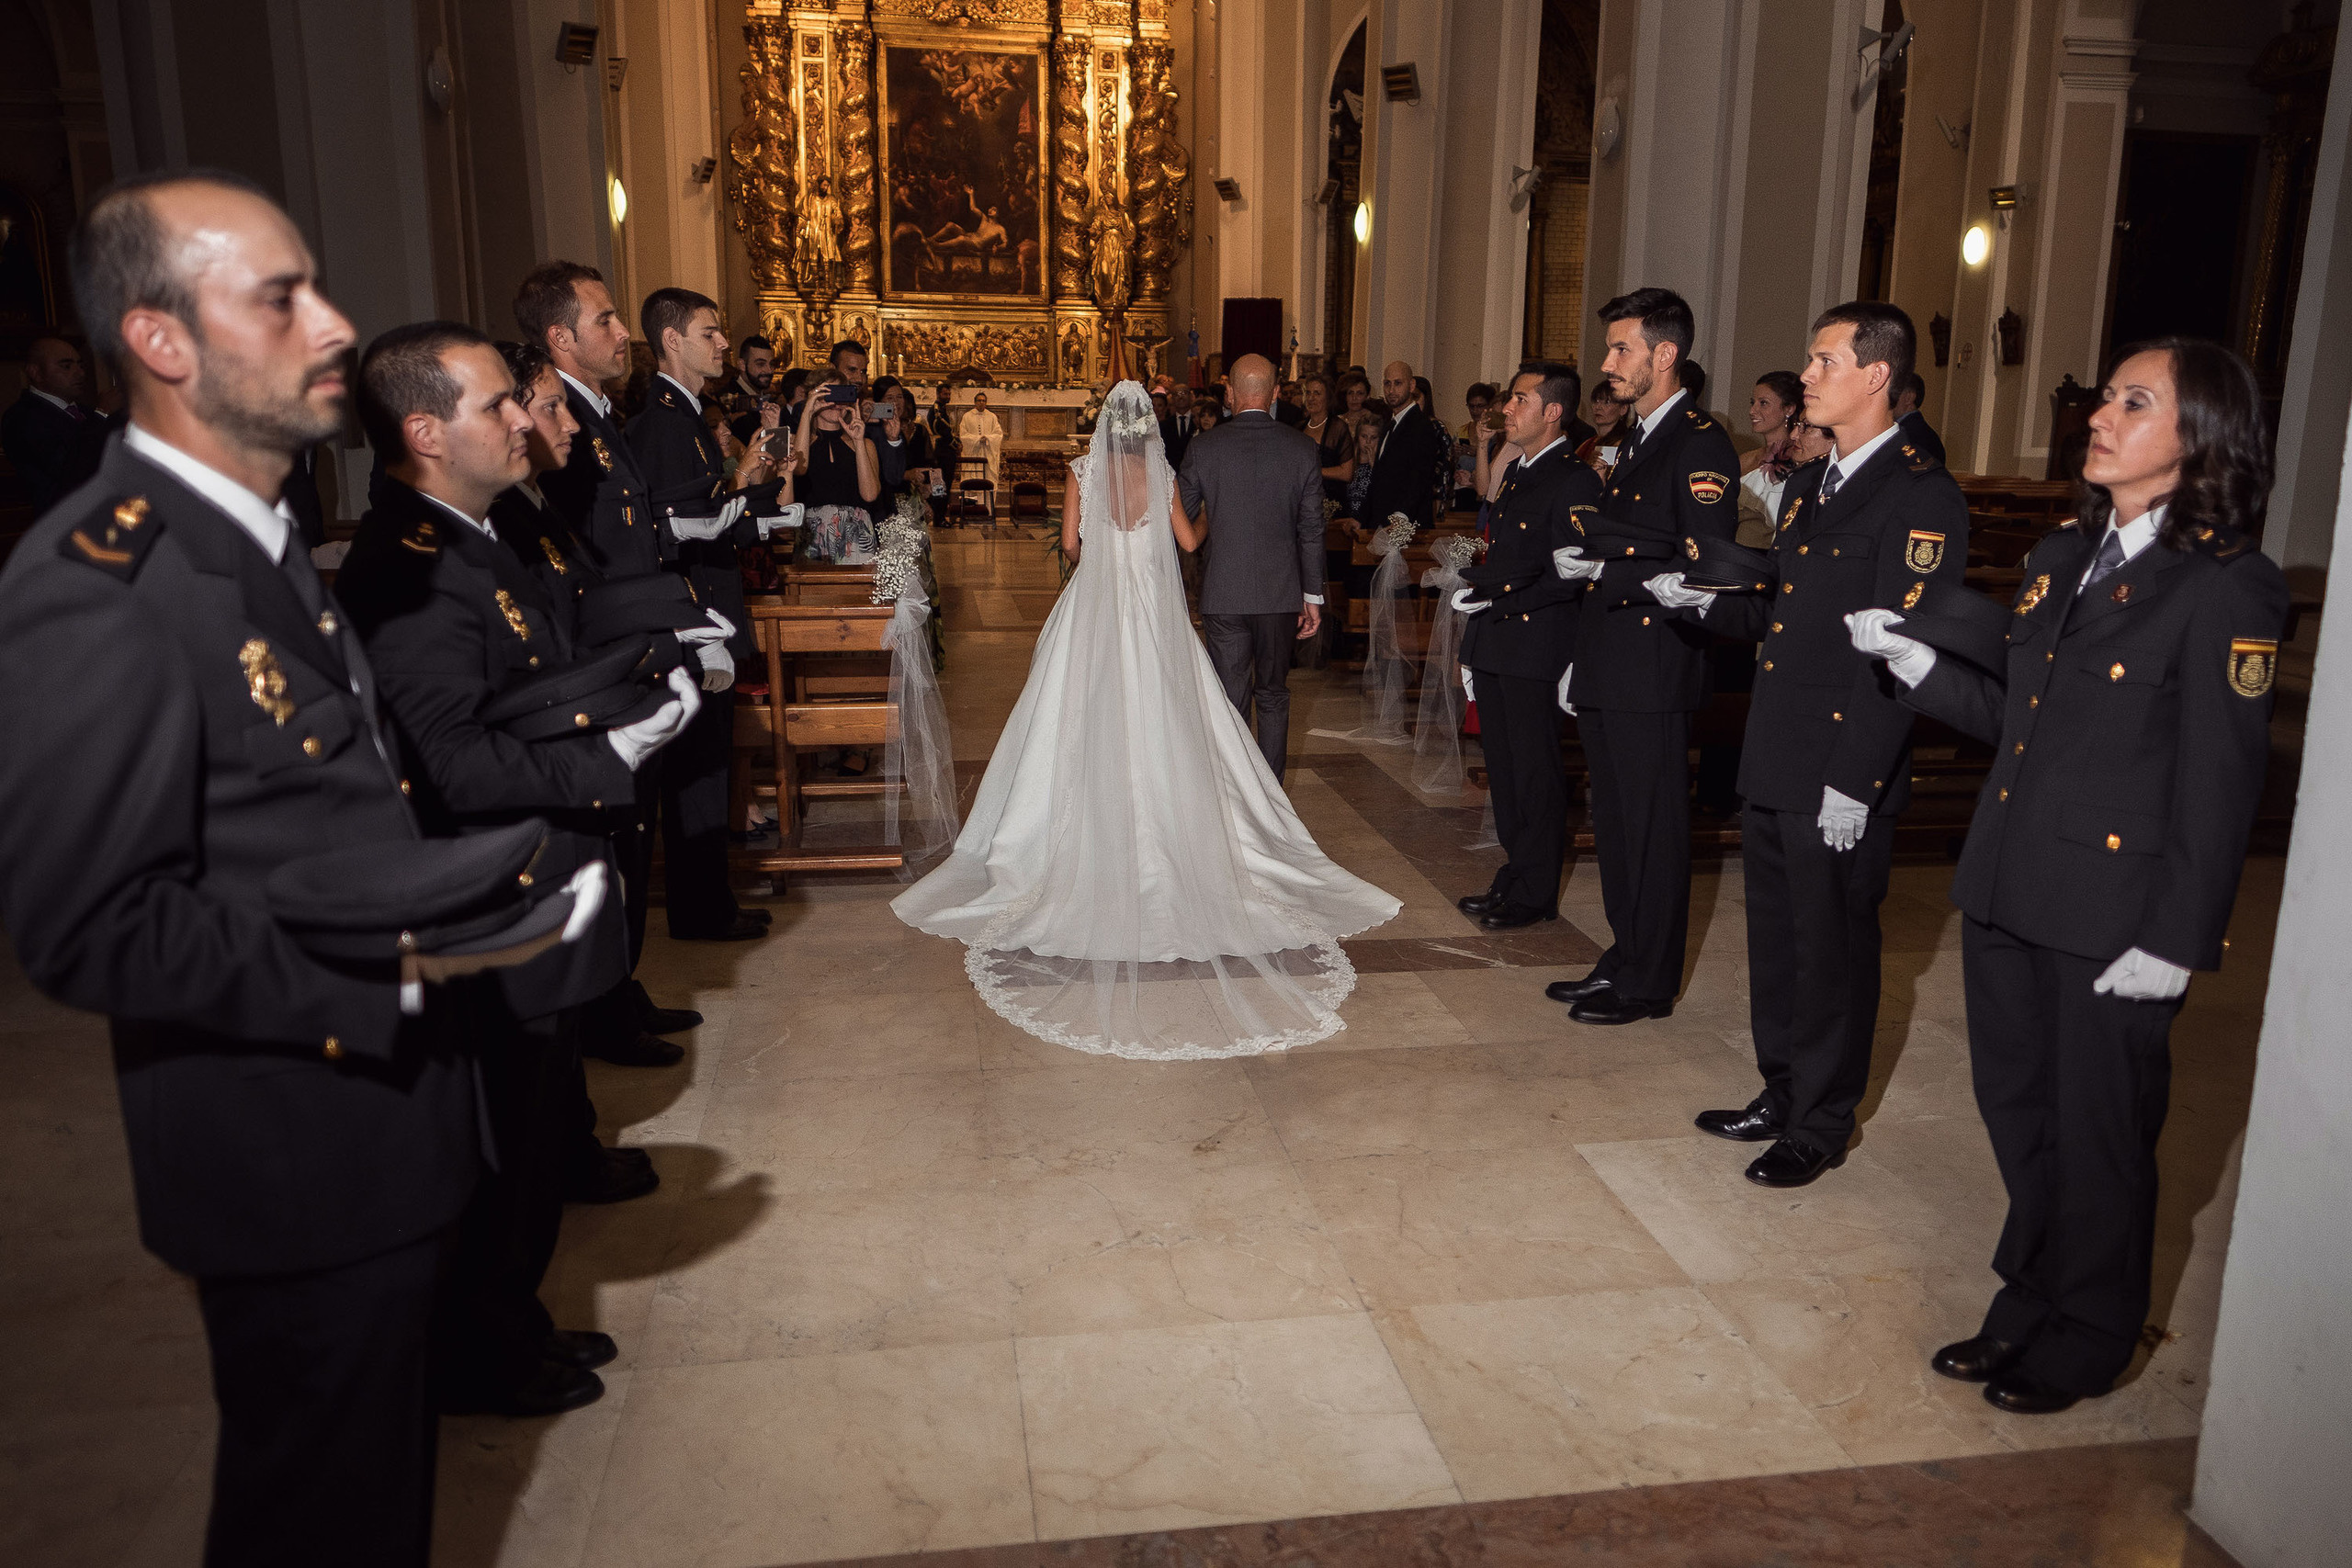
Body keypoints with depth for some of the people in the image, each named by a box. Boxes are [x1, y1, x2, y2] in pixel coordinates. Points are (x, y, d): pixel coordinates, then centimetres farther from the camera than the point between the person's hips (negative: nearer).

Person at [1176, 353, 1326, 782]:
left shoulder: (1204, 446, -6)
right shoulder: (1302, 448, -3)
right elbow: (1312, 530, -1)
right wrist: (1313, 596, 7)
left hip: (1223, 593, -1)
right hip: (1281, 593, 1)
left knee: (1230, 700, 5)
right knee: (1273, 696, 16)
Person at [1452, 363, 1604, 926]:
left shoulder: (1575, 480, -12)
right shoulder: (1516, 473, 18)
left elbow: (1573, 574, -19)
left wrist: (1499, 598, -19)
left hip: (1536, 649, -9)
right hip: (1495, 648, 9)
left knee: (1535, 772, 0)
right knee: (1504, 768, 14)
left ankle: (1535, 894, 10)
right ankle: (1514, 877, 25)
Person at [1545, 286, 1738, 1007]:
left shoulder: (1700, 443, -13)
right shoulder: (1634, 440, 17)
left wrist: (1604, 572, -20)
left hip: (1653, 674, -9)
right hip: (1609, 670, 9)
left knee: (1653, 830, 1)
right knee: (1614, 825, 16)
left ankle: (1649, 984, 13)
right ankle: (1624, 961, 29)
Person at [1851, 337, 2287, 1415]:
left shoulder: (2227, 587, -11)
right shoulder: (2060, 560, 11)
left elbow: (2220, 780, -13)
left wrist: (2174, 938, -15)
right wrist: (1918, 665, 2)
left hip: (2114, 912, -6)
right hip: (2009, 890, 7)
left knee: (2098, 1135, 8)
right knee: (2019, 1113, 17)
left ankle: (2085, 1343, 28)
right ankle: (2029, 1303, 36)